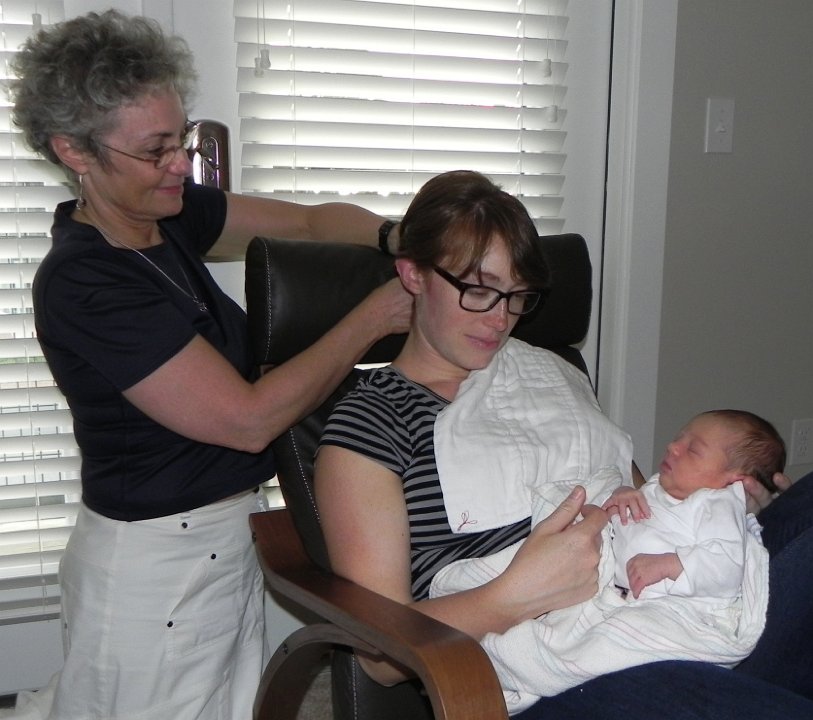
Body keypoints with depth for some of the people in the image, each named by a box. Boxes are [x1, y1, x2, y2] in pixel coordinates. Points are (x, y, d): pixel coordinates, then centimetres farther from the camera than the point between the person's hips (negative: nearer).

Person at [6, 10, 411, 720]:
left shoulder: (167, 215, 0)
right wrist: (374, 317, -20)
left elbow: (311, 220, 5)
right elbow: (249, 418, -24)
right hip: (157, 565, -8)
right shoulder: (80, 286, -23)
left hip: (221, 544, 8)